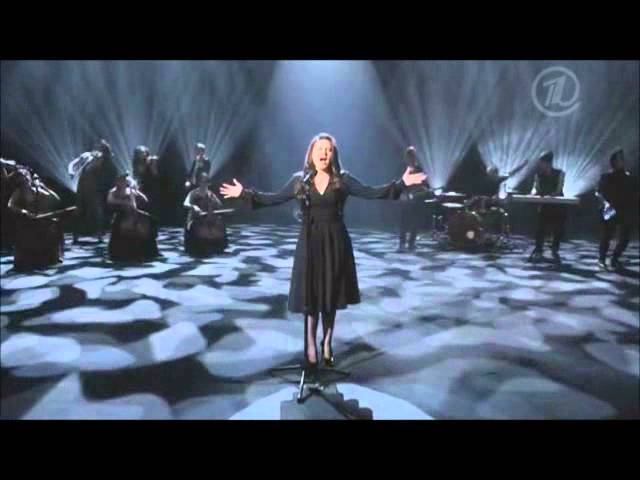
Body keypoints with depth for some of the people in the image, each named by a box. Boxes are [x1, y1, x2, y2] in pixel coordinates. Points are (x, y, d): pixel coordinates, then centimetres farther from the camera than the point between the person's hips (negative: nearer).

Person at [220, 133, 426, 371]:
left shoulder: (343, 179, 0)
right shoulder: (299, 180, 3)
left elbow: (371, 192, -7)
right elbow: (274, 198, 5)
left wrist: (402, 183, -16)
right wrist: (245, 193, 0)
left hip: (335, 242, 0)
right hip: (310, 242, 0)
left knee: (331, 296, 9)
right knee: (311, 296, 0)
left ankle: (327, 345, 25)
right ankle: (311, 349, 9)